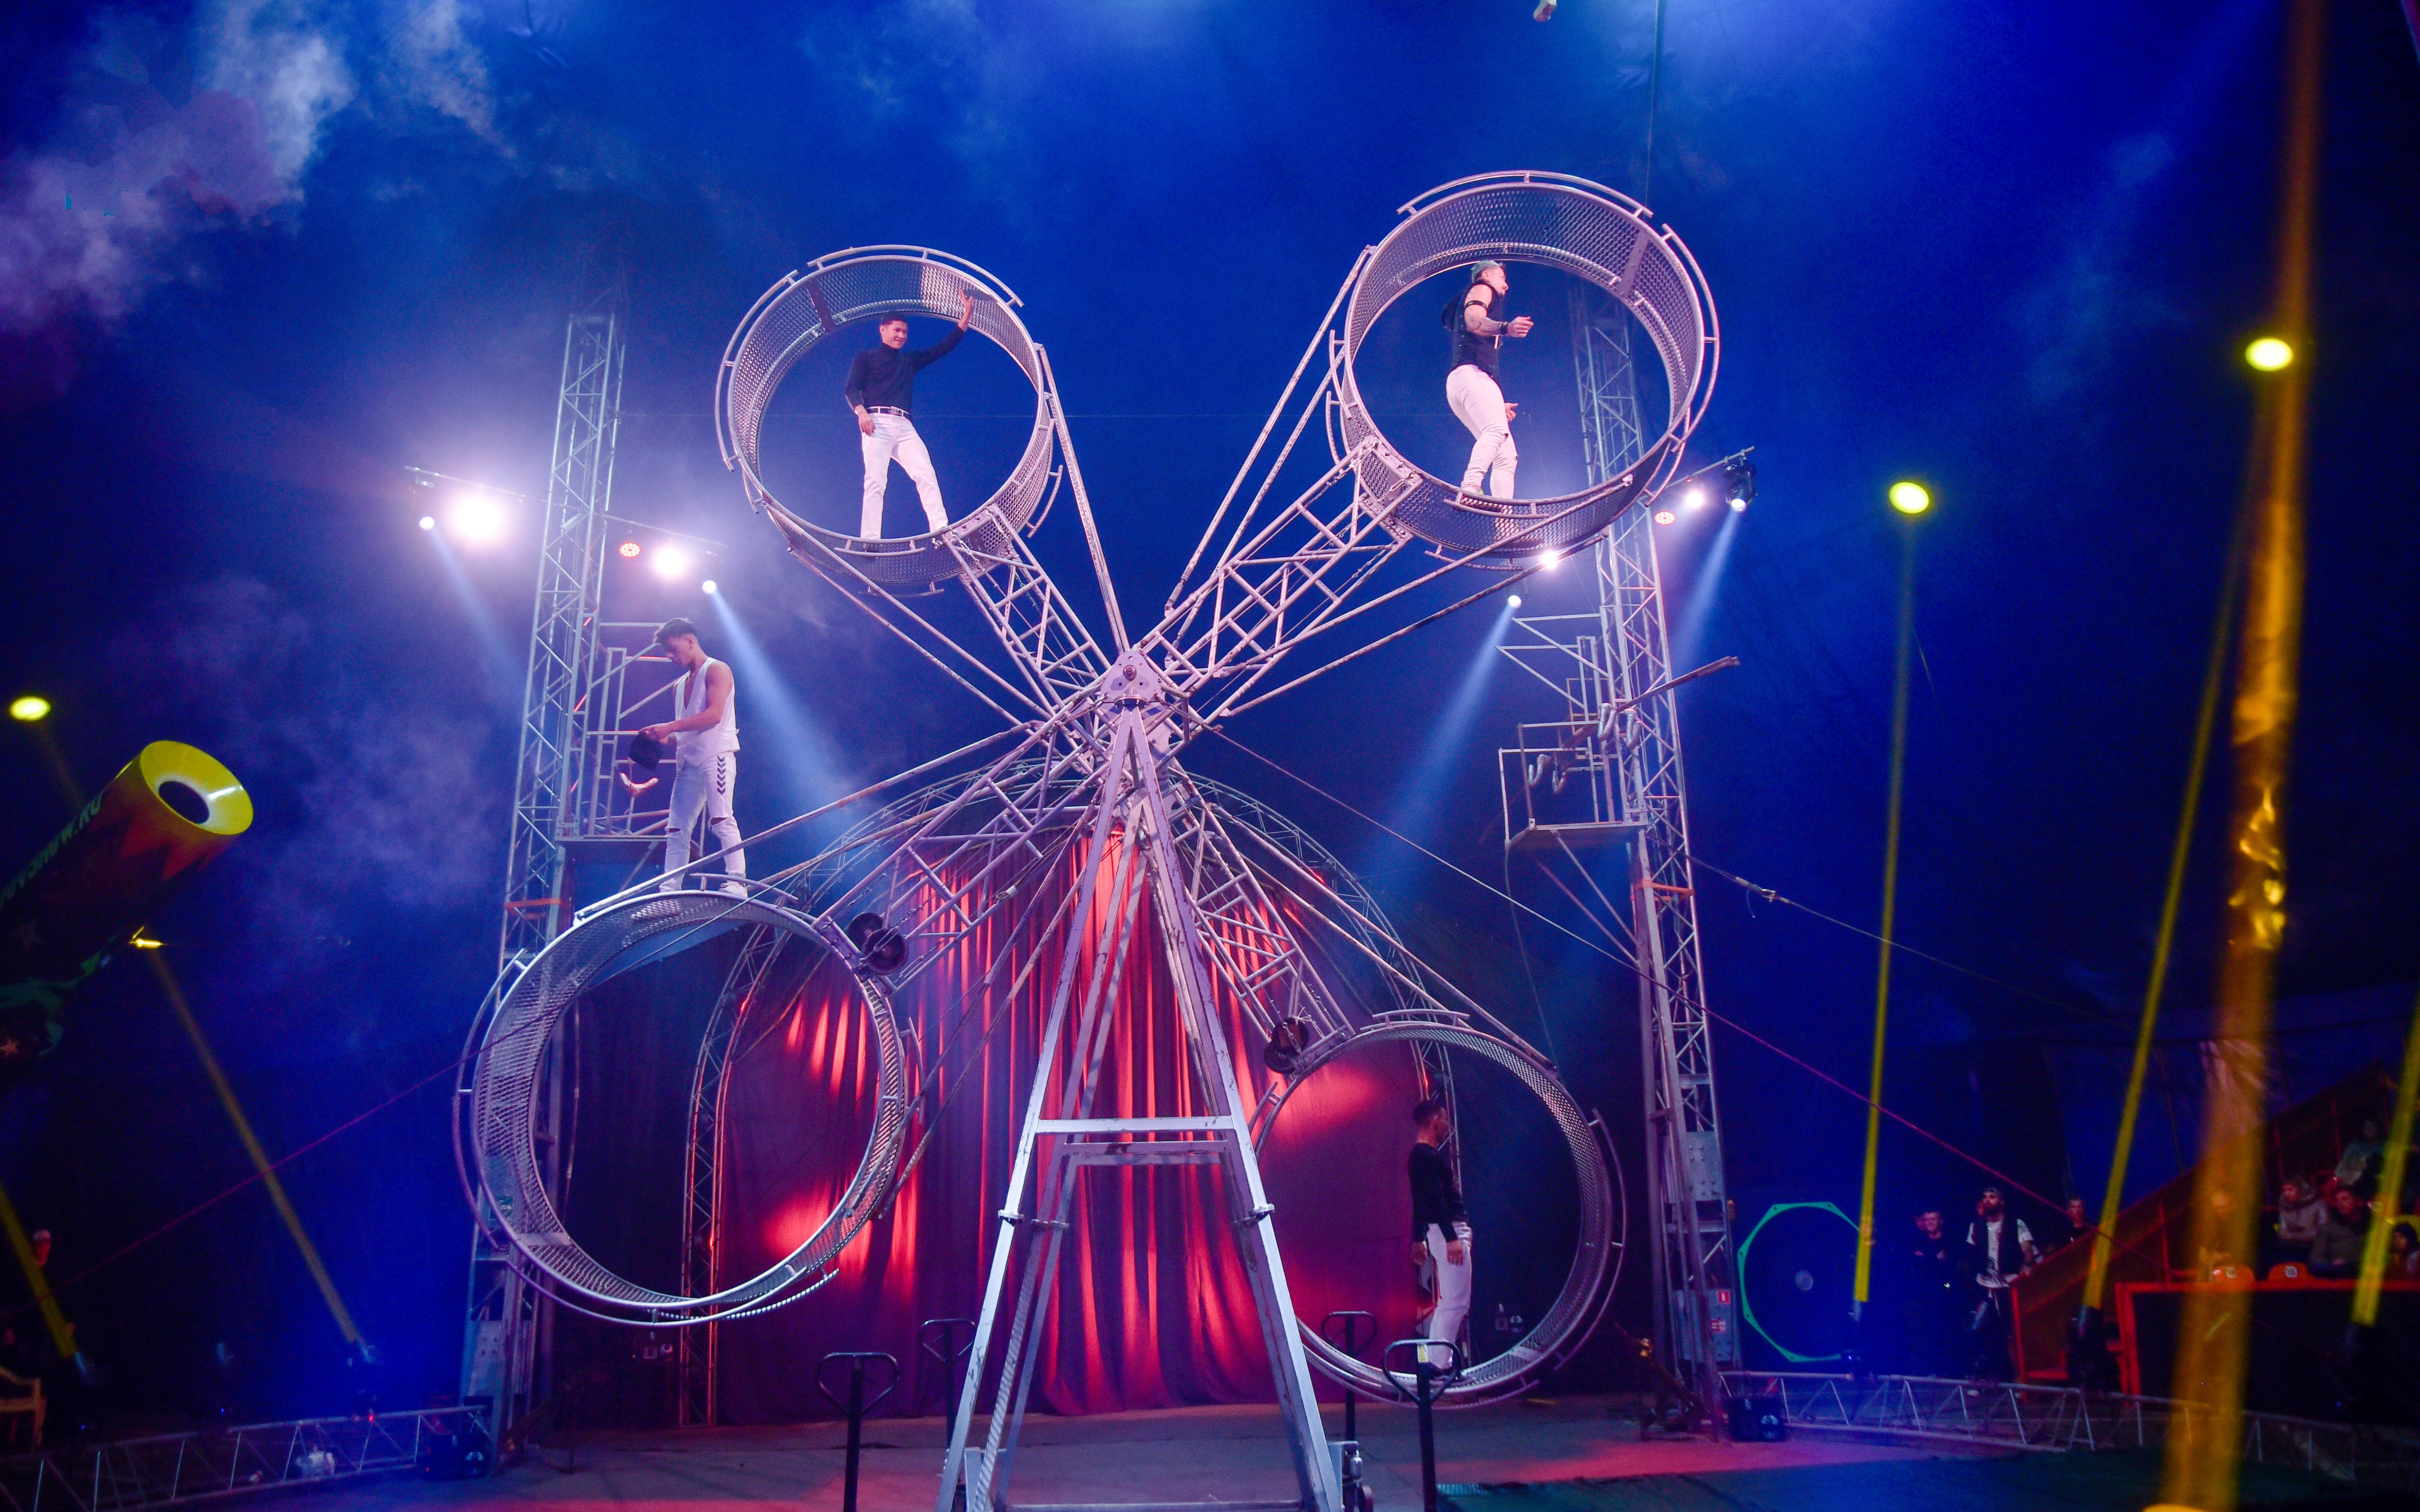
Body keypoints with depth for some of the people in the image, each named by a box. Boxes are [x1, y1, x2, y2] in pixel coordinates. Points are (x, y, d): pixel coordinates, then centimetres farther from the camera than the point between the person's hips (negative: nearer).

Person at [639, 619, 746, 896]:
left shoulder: (716, 670, 0)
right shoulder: (679, 686, 25)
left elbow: (714, 715, -14)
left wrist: (669, 727, -15)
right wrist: (661, 738, 5)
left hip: (716, 755, -8)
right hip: (688, 762, 9)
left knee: (721, 821, -19)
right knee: (676, 829, 3)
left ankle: (737, 883, -24)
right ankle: (669, 890, 3)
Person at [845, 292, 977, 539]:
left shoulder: (910, 361, 30)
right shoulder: (866, 357, 17)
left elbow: (944, 347, 28)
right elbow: (851, 389, 5)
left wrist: (966, 318, 20)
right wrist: (861, 412, -15)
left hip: (904, 426, 4)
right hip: (876, 423, -4)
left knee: (926, 475, -16)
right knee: (876, 481, -17)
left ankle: (942, 530, -27)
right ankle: (870, 541, -23)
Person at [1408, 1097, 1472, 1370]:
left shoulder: (1422, 1155, 19)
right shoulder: (1428, 1156, -13)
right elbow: (1437, 1199, -22)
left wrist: (1419, 1240, 25)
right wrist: (1452, 1238, -26)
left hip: (1446, 1232, 11)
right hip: (1449, 1231, -11)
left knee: (1449, 1302, 15)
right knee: (1456, 1303, -11)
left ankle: (1435, 1362, 16)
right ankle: (1439, 1366, -11)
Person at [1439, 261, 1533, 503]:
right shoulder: (1482, 289, 15)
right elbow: (1474, 320, -9)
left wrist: (1497, 403, 39)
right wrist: (1506, 328, -29)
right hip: (1471, 373, -9)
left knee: (1506, 457, -1)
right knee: (1497, 429, -33)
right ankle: (1470, 489, -53)